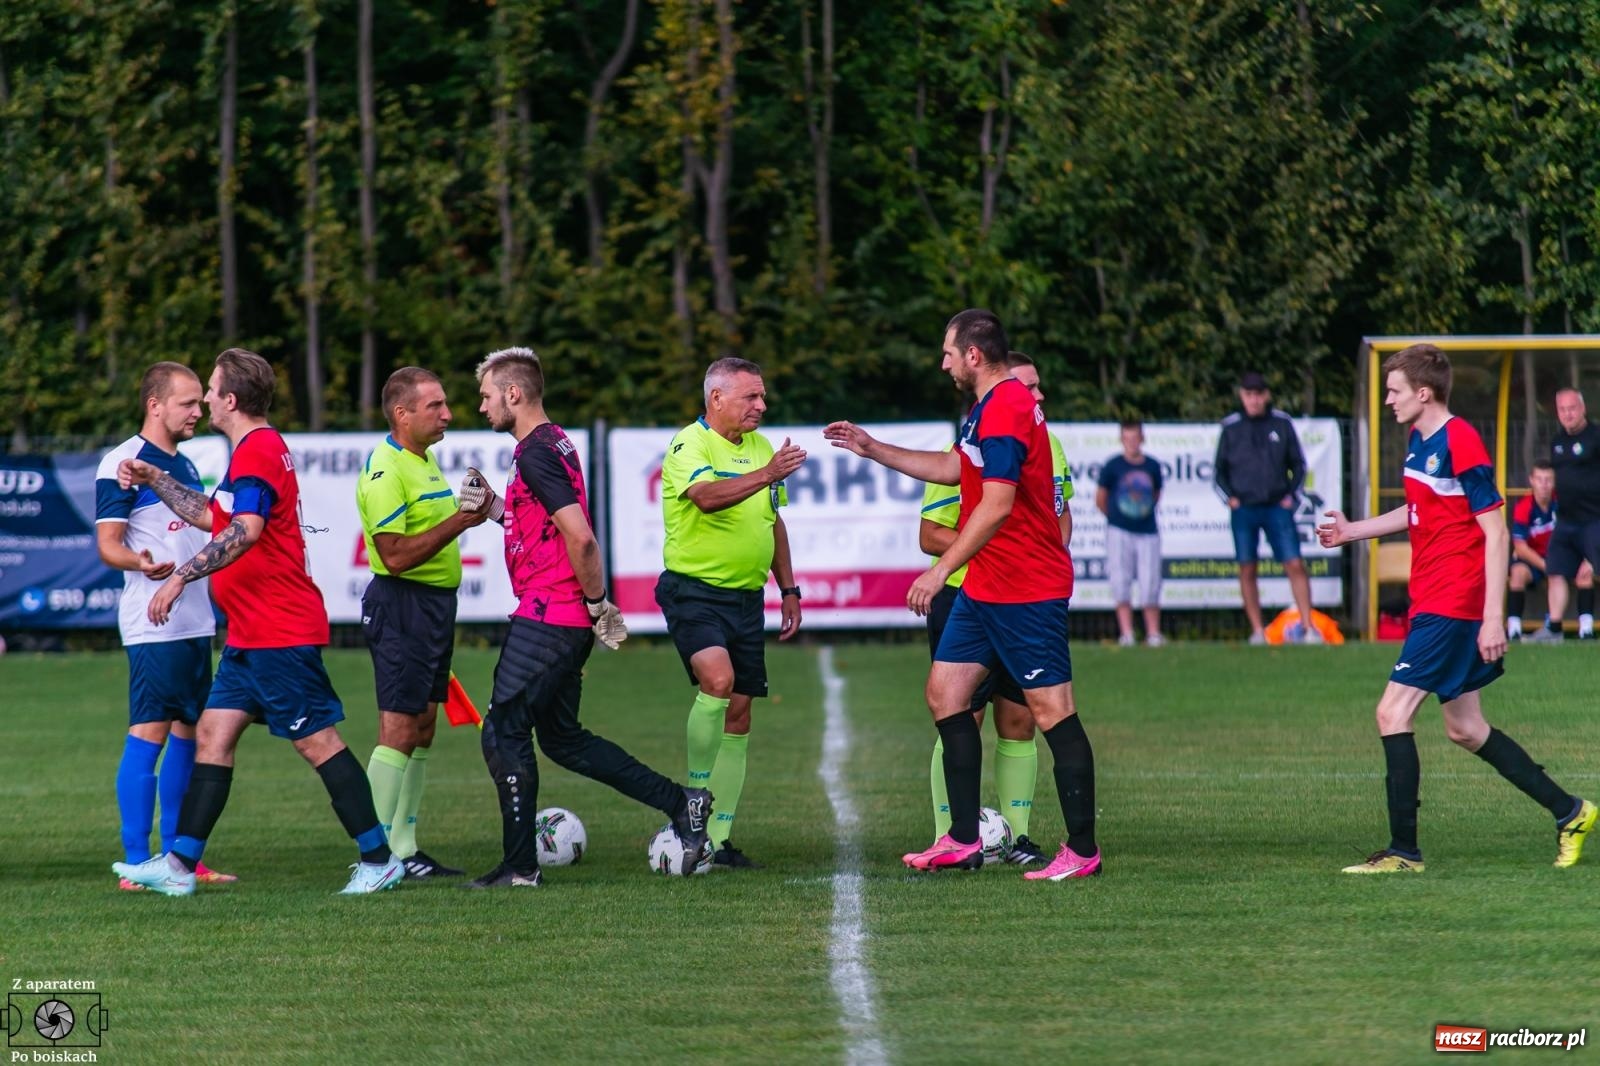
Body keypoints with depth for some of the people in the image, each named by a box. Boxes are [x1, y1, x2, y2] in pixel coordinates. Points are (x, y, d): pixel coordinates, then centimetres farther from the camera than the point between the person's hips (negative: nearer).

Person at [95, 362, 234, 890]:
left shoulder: (186, 466, 17)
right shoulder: (123, 463, -9)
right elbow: (107, 544, -14)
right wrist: (141, 562, -32)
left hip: (196, 623, 9)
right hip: (152, 626, -9)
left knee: (188, 733, 10)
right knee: (148, 734, -10)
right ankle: (137, 862, -10)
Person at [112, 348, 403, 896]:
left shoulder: (257, 451, -15)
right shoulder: (258, 450, 19)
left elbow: (245, 530, -31)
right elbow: (212, 516, 34)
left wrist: (180, 577, -32)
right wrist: (154, 480, 30)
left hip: (280, 633, -11)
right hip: (251, 635, 11)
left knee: (318, 741, -6)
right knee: (212, 736, 7)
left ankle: (380, 861, -1)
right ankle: (179, 866, 6)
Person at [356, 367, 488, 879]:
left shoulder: (425, 459, 15)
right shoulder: (385, 470, -16)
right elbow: (396, 555, -23)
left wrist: (472, 508, 11)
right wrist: (458, 522, -22)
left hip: (436, 603, 10)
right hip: (401, 604, -10)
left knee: (423, 729, 11)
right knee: (399, 730, -10)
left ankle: (405, 847, 15)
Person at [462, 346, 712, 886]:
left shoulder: (536, 453, -17)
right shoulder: (554, 443, 15)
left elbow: (579, 536, -24)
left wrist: (597, 603, -15)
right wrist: (494, 507, 8)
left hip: (545, 617, -10)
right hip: (566, 619, 10)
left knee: (503, 733, -3)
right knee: (563, 739, 16)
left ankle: (519, 866, 1)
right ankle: (680, 802, 15)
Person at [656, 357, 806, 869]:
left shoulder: (761, 446, 13)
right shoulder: (690, 445, -11)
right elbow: (707, 496, -32)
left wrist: (788, 588, 20)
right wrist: (766, 475, -44)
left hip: (747, 597, 7)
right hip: (694, 591, -7)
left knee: (738, 713, 5)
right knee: (717, 678, -29)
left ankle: (718, 839, 10)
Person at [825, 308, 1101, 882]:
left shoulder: (1005, 409, -18)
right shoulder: (988, 408, 14)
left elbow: (996, 506, -25)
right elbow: (953, 468, 31)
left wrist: (941, 571, -25)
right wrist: (874, 449, 33)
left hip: (1026, 592, -11)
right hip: (985, 590, 11)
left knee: (1052, 711, -7)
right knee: (945, 693, 10)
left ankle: (1082, 850, -5)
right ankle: (963, 840, 13)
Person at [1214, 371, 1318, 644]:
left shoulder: (1282, 424, 4)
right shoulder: (1231, 427, 4)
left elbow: (1298, 463, 11)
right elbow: (1220, 469, 12)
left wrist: (1292, 495, 1)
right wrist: (1230, 497, -1)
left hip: (1277, 507, -1)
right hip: (1244, 508, 1)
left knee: (1295, 565, -8)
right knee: (1247, 570, 1)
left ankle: (1308, 627, -5)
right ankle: (1257, 630, 7)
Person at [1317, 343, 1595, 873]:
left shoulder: (1461, 445, -17)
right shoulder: (1419, 442, 11)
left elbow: (1495, 532, -18)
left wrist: (1493, 617, -21)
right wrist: (1354, 530, 25)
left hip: (1453, 606, -10)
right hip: (1431, 604, 10)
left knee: (1393, 713, -12)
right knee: (1464, 729, 14)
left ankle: (1404, 851, -9)